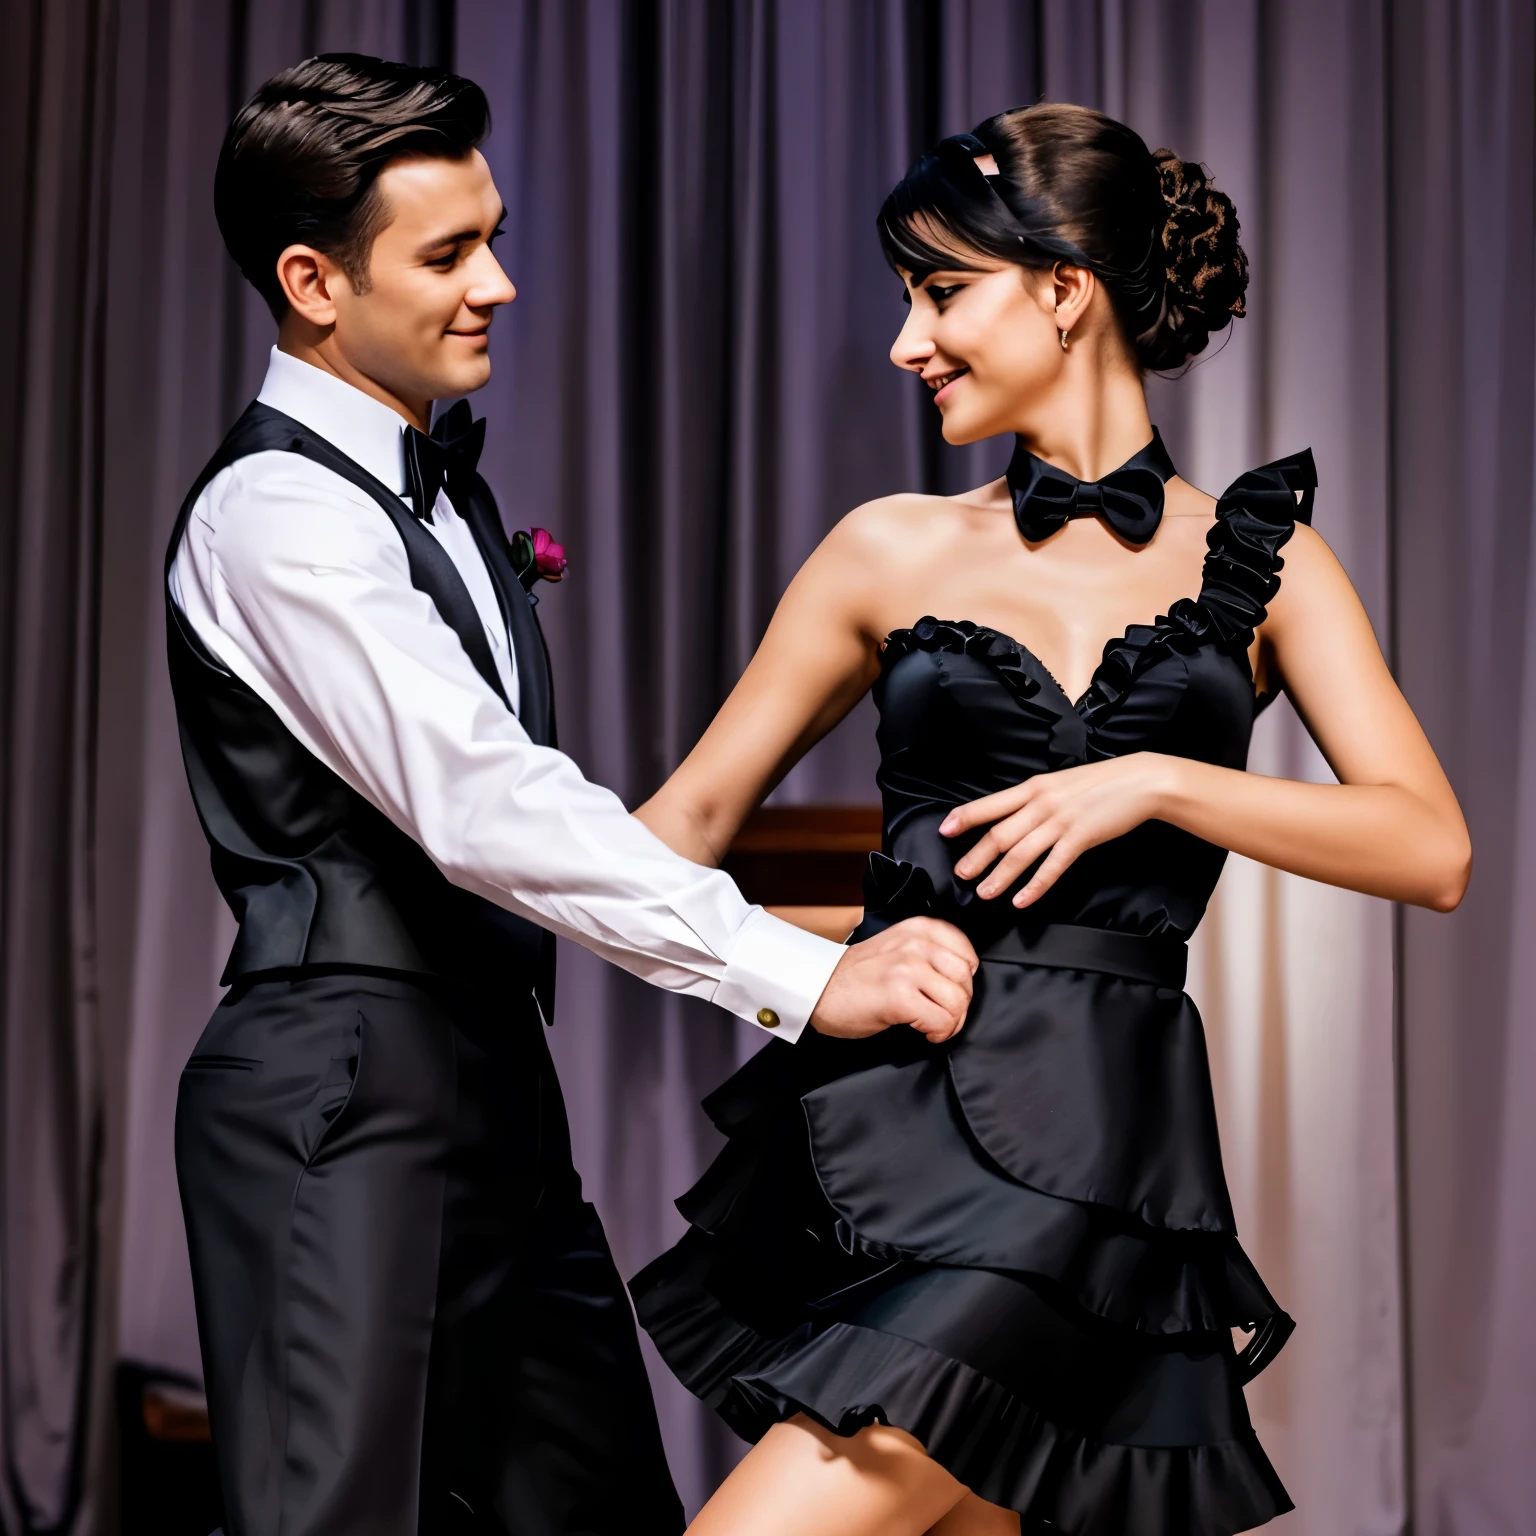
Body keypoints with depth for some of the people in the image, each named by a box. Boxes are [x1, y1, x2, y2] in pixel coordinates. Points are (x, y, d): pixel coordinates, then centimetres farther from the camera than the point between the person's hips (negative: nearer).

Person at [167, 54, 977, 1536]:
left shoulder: (437, 478, 15)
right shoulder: (278, 514, -15)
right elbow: (482, 807, -26)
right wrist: (809, 978, -28)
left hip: (493, 1081, 9)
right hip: (346, 1096, -9)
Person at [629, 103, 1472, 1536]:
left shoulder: (1255, 555, 8)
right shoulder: (893, 551, 11)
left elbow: (1431, 849, -2)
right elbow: (695, 810, 16)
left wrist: (1155, 782, -12)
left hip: (1098, 1135, -2)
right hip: (886, 1107, 2)